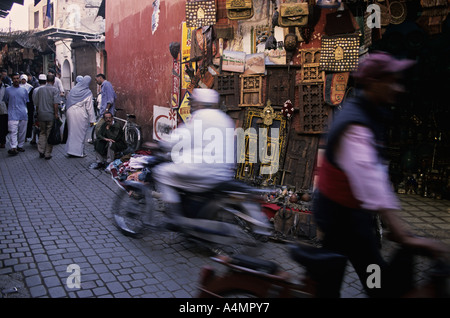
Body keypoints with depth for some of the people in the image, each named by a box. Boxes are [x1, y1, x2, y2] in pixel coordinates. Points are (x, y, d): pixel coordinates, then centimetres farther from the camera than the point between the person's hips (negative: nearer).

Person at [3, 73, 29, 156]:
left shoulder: (24, 90, 12)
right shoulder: (8, 89, 5)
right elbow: (5, 101, 12)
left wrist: (23, 109, 12)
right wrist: (12, 107, 7)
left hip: (23, 114, 3)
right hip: (13, 115, -3)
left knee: (22, 131, 7)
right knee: (13, 131, -12)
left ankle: (20, 146, 19)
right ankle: (13, 148, -19)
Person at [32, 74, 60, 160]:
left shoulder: (40, 89, 8)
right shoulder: (55, 90, -7)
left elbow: (36, 103, 11)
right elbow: (55, 103, -16)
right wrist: (56, 114, -11)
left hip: (41, 115, 4)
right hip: (51, 116, -4)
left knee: (42, 133, 18)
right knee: (50, 135, 3)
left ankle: (41, 151, 11)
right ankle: (47, 154, 6)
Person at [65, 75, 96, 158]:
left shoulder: (73, 90, 3)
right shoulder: (88, 93, -10)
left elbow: (68, 103, 8)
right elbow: (90, 107, -9)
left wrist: (66, 114, 17)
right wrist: (92, 120, -4)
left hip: (70, 113, 5)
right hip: (81, 115, -4)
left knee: (72, 132, 14)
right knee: (80, 133, 4)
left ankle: (70, 150, 18)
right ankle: (79, 152, 9)